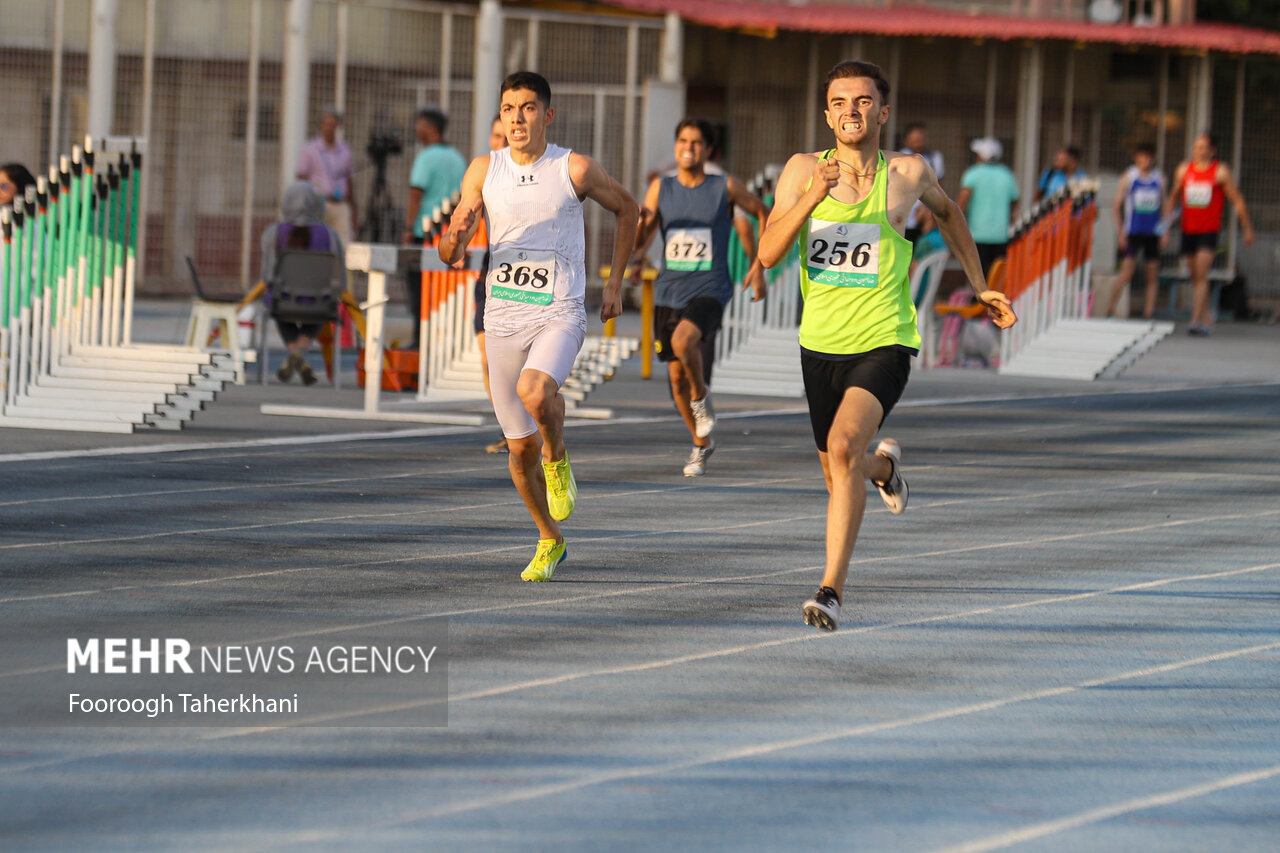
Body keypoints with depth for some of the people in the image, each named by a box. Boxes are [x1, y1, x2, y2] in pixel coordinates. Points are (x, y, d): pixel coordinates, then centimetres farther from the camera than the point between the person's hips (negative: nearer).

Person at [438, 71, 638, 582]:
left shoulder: (575, 170, -5)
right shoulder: (483, 171, 1)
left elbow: (626, 209, 13)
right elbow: (449, 257, 2)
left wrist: (615, 284, 10)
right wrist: (455, 237, -23)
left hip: (559, 314, -3)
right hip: (503, 319, 3)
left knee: (535, 391, -34)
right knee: (520, 448, 7)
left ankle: (558, 457, -2)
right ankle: (549, 541, 30)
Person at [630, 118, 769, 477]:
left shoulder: (726, 188, -2)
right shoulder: (661, 188, 5)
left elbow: (764, 214, 13)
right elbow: (640, 239, 1)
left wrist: (759, 265, 6)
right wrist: (636, 255, -23)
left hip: (709, 289, -4)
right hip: (669, 290, 4)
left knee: (684, 339, -33)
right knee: (676, 374, 8)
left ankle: (701, 397, -4)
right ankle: (701, 444, 29)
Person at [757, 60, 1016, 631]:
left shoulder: (908, 174, -2)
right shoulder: (803, 171, -1)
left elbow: (946, 212, 21)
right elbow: (768, 253, -10)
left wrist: (980, 287, 22)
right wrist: (811, 199, -25)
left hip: (884, 342, -3)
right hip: (821, 343, 3)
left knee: (844, 446, -27)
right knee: (839, 476, 16)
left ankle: (832, 589, -25)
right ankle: (884, 464, 54)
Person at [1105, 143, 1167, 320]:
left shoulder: (1159, 179, 11)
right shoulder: (1129, 177, 2)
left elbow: (1164, 206, 16)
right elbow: (1117, 206, 3)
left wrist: (1165, 231, 6)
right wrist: (1120, 232, -5)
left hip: (1153, 233, 4)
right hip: (1133, 232, -3)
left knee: (1152, 276, 0)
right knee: (1127, 270, -14)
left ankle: (1148, 315, 3)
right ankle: (1110, 309, -8)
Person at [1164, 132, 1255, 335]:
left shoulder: (1221, 172, -2)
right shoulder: (1184, 170, 8)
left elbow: (1237, 201, 4)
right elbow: (1173, 197, 21)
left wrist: (1247, 229, 5)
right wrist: (1166, 218, 9)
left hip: (1209, 231, -4)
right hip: (1188, 230, 4)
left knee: (1201, 275, -15)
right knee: (1195, 276, 12)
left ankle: (1196, 320, -20)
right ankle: (1207, 315, 28)